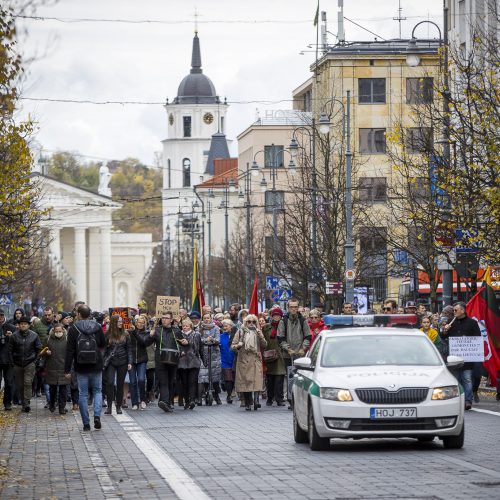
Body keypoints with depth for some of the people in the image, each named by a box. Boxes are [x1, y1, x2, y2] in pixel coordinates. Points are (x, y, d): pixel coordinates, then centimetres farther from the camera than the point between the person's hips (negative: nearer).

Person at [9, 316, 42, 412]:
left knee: (28, 383, -14)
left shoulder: (34, 335, -1)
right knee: (20, 385, 5)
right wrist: (12, 362, 2)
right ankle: (23, 402, 15)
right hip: (18, 364, 2)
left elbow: (39, 349, 8)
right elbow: (10, 350, 5)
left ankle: (26, 403, -17)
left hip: (29, 364, -2)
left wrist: (34, 359, 5)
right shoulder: (14, 336, -1)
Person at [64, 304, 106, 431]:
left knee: (83, 394, 6)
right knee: (97, 391, 15)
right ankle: (97, 416, -6)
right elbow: (103, 344, 10)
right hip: (96, 367, 2)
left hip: (81, 368, -2)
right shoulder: (97, 327, -2)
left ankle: (86, 423, 6)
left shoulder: (73, 329, -8)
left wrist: (67, 370, -5)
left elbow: (70, 351, -9)